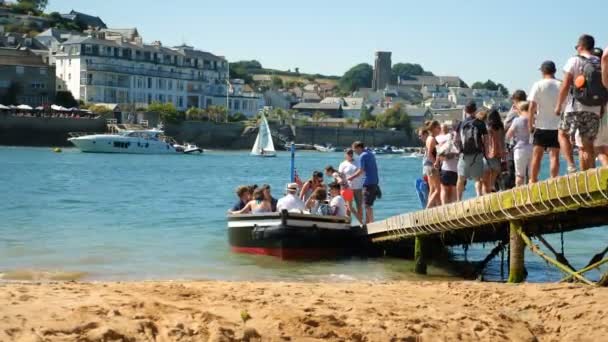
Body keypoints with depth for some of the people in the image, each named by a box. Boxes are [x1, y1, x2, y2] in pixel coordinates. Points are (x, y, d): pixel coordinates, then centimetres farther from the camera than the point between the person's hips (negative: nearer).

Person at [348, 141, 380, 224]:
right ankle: (367, 222, 16)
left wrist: (351, 177, -8)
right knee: (368, 204, 13)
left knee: (367, 205, -6)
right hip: (375, 182, 9)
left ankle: (371, 223, -8)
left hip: (368, 183, -9)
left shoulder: (362, 156, -11)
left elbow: (361, 171, -16)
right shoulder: (370, 153, 16)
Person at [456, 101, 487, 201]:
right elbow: (485, 140, -4)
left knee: (461, 179, 10)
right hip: (477, 154, -2)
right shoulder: (480, 123, -3)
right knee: (478, 178, 2)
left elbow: (456, 139, 2)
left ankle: (459, 200, 9)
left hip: (464, 155, 2)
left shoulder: (461, 124, 2)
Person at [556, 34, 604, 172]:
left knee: (563, 134, 11)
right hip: (595, 109, 4)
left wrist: (559, 105, 1)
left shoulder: (574, 61, -3)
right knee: (588, 143, 7)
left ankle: (571, 166, -8)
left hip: (575, 107, -4)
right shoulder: (601, 64, 9)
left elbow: (565, 86, -7)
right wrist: (602, 108, 16)